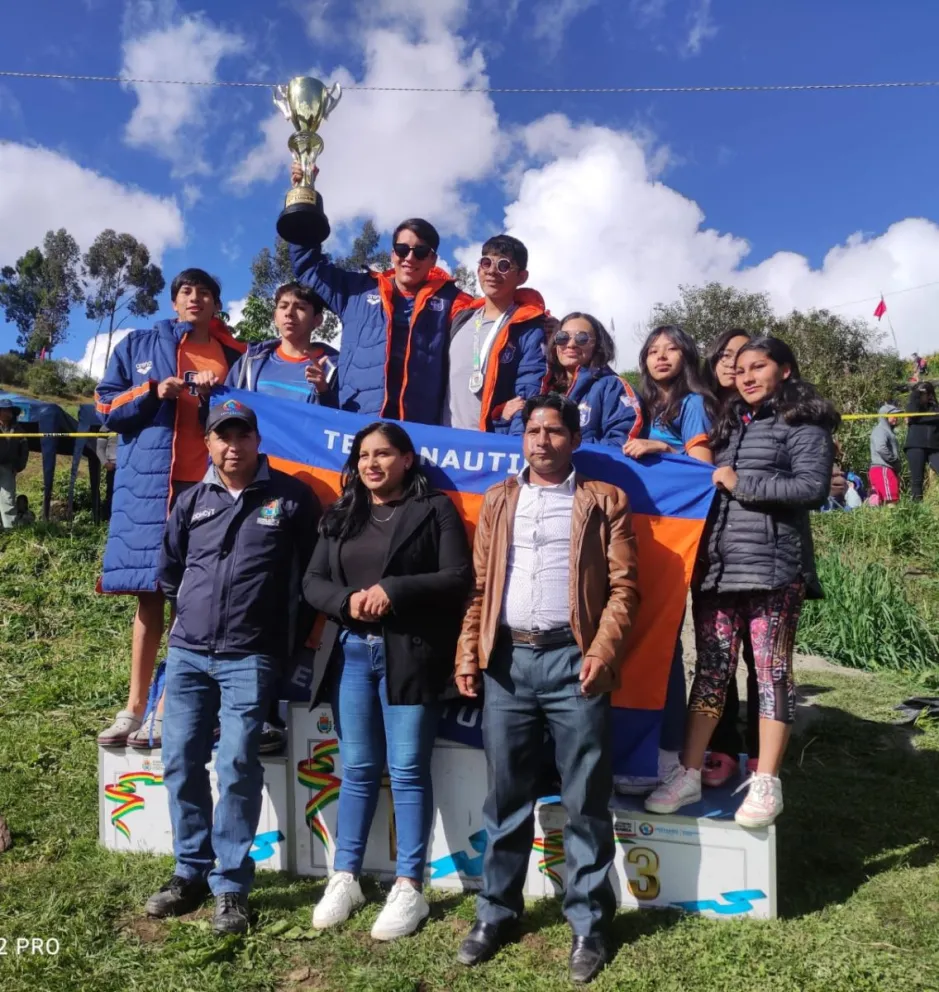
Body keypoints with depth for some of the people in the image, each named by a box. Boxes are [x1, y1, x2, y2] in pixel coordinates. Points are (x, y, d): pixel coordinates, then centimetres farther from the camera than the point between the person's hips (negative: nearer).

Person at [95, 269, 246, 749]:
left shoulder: (235, 356, 11)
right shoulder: (138, 345, 13)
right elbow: (106, 408, 9)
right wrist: (152, 393, -8)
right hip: (149, 482, 1)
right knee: (150, 593, 6)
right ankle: (134, 707, 14)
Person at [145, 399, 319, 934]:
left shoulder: (292, 497, -2)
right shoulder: (193, 500, 9)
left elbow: (312, 569, 3)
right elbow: (170, 567, 23)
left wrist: (287, 627, 7)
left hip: (249, 658, -4)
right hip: (187, 652, 4)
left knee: (237, 767, -7)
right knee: (181, 762, 7)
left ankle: (232, 885, 8)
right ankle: (191, 872, 24)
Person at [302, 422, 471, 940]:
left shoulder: (435, 509, 0)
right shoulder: (341, 515, 14)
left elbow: (459, 578, -8)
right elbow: (312, 582, 10)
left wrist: (393, 592, -17)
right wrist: (347, 601, -11)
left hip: (409, 655, -4)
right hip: (350, 654, 4)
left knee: (408, 770, 2)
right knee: (357, 769, 12)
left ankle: (409, 889, 14)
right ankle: (344, 879, 25)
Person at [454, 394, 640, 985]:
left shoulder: (604, 501, 5)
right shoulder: (498, 501, 14)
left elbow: (623, 587, -1)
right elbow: (480, 586, 12)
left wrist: (602, 652, -13)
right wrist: (468, 654, 4)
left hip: (572, 659, -2)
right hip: (507, 660, 3)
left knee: (586, 800, 6)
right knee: (506, 797, 12)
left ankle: (589, 924, 22)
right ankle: (497, 911, 28)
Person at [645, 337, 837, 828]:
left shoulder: (803, 424, 1)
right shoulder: (731, 423, 21)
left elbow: (813, 487, -12)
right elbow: (711, 481, 22)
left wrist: (740, 483, -10)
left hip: (773, 569, -6)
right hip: (716, 566, 6)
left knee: (772, 672, 2)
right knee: (711, 670, 8)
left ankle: (766, 784, 10)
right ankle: (688, 774, 14)